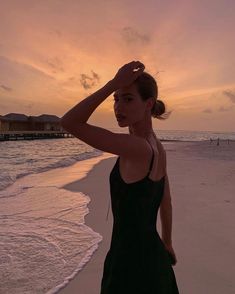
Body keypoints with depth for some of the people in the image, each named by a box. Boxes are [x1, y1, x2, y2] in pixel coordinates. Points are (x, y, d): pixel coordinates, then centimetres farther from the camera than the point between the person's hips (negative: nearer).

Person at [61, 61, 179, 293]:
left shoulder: (138, 147, -27)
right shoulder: (158, 148, 1)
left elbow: (69, 123, -29)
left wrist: (114, 82, -24)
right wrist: (167, 244, 23)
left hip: (130, 264, -8)